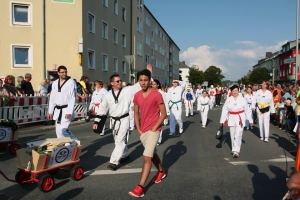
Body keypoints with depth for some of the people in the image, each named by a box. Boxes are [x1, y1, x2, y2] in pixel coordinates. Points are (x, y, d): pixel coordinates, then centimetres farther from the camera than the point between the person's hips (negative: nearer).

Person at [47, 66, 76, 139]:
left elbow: (72, 98, -13)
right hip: (57, 110, 6)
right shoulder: (55, 83, 10)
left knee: (63, 130, -14)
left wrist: (69, 112, -19)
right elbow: (52, 98, 15)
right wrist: (50, 111, 13)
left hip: (66, 109, -6)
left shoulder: (71, 82, -8)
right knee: (58, 131, 8)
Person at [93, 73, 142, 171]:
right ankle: (125, 155, 40)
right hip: (114, 120, 4)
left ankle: (113, 162, -4)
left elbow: (138, 85, -11)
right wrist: (96, 122, 4)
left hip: (123, 119, -4)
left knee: (120, 141, -7)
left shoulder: (127, 90, -9)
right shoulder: (108, 95, 0)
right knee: (119, 140, 18)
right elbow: (102, 108, 6)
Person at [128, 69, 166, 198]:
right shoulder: (137, 95, 4)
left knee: (147, 157, -10)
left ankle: (140, 188, -7)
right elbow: (136, 113, 12)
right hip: (142, 131, 6)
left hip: (153, 130, -6)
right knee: (152, 154, 22)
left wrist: (154, 128, -14)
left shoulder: (157, 95, -13)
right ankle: (161, 171, 47)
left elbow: (164, 114, -10)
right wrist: (138, 129, 3)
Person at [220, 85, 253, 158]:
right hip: (231, 118, 2)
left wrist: (250, 120, 5)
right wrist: (222, 121, -1)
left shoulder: (242, 99, -2)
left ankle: (236, 151, -9)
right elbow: (224, 110, 2)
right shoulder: (228, 100, 2)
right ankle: (234, 149, 26)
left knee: (238, 135, -10)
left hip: (240, 118, -2)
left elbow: (247, 110, 3)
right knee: (232, 135, 10)